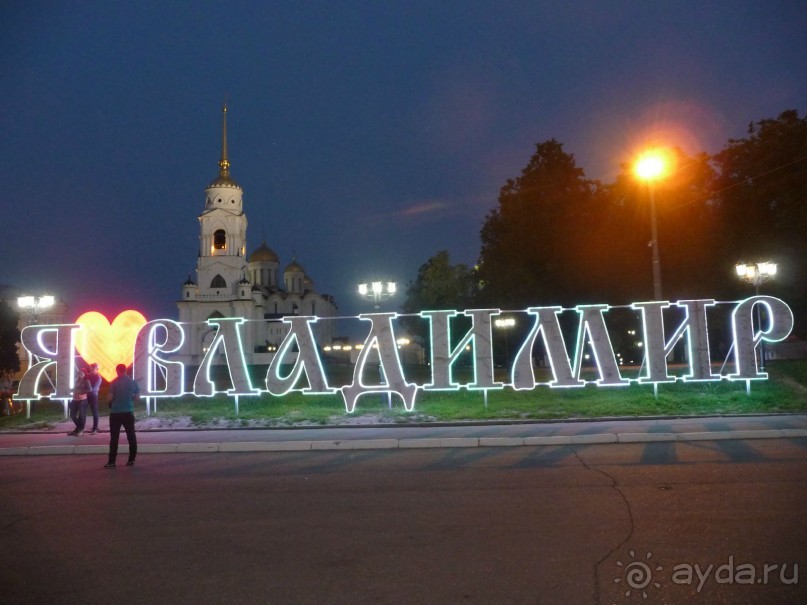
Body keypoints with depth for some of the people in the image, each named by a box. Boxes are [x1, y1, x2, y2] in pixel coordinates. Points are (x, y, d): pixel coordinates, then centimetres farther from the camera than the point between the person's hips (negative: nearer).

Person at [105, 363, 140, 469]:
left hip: (116, 413, -2)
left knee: (114, 438, 2)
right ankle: (131, 460, 11)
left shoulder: (114, 383, -9)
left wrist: (115, 400, 12)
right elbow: (137, 396, 7)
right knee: (131, 436, 9)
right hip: (129, 412, 3)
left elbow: (110, 398, -9)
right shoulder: (133, 382, 0)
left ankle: (111, 462, 1)